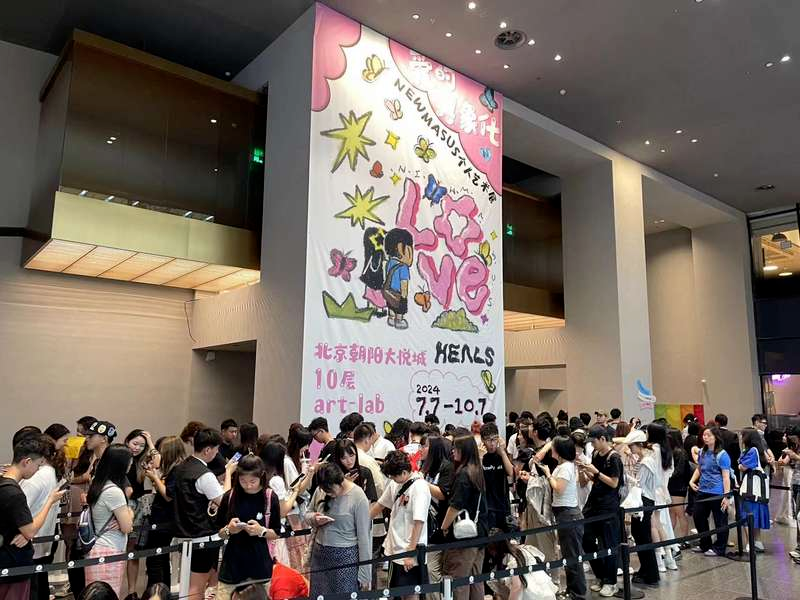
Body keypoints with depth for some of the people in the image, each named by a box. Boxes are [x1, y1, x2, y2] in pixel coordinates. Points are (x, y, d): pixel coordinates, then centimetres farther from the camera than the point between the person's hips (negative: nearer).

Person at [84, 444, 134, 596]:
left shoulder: (98, 485, 7)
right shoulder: (114, 491, -19)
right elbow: (127, 527, -13)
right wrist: (129, 513, 6)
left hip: (98, 549, 9)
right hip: (109, 553, -9)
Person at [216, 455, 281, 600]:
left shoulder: (270, 497, -7)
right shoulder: (230, 496, -5)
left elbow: (276, 533, 1)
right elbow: (220, 533, 5)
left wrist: (262, 531, -18)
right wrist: (229, 530, -16)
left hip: (260, 565, -1)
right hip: (232, 563, 1)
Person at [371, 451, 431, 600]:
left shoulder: (419, 487, -20)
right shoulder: (395, 483, 2)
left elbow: (419, 522, -22)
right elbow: (380, 504, 16)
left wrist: (411, 553, -20)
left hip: (409, 551, -7)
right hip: (395, 548, 7)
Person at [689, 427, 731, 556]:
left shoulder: (722, 455, -13)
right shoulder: (702, 452, 6)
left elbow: (726, 477, -14)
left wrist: (727, 496, -17)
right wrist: (692, 481, 6)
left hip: (717, 493, -7)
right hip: (702, 491, 7)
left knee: (720, 521, 7)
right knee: (698, 517, 14)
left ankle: (719, 549, 21)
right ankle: (705, 545, 31)